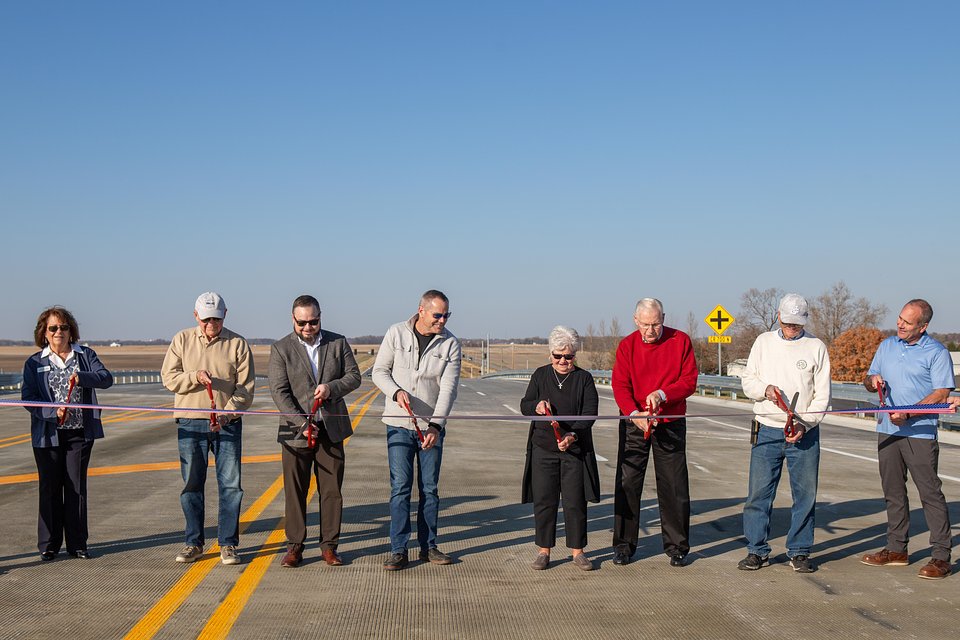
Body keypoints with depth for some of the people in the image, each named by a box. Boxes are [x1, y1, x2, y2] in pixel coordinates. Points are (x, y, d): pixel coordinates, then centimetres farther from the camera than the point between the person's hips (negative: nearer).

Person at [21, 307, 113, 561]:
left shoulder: (85, 355, 6)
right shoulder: (34, 363, 4)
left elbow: (106, 378, -8)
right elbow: (27, 398, -2)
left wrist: (81, 377, -27)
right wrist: (53, 412, -18)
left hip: (80, 433, 1)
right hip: (47, 434, 0)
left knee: (77, 487, 5)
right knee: (50, 489, 4)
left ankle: (77, 543, 13)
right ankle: (49, 544, 14)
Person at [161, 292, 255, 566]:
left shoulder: (238, 344, 1)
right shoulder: (182, 340, 6)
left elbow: (246, 388, -2)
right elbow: (168, 377, 1)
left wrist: (227, 414, -16)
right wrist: (195, 377, -17)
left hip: (227, 425, -1)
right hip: (190, 424, 1)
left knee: (230, 485, -1)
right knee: (192, 485, 7)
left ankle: (228, 544, 9)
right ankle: (194, 543, 18)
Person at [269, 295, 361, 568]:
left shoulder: (338, 342, 5)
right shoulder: (281, 348, -2)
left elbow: (354, 376, 6)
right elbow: (279, 391, -8)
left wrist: (332, 387, -15)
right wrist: (302, 423, -17)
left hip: (331, 429, 2)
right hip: (295, 430, -2)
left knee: (332, 490, 5)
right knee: (295, 492, 3)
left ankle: (329, 545, 15)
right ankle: (295, 547, 13)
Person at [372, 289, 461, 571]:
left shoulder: (450, 343, -3)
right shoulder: (397, 333, -3)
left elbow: (448, 388, -9)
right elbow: (379, 371, 2)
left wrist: (435, 426, -19)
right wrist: (396, 392, -18)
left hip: (431, 427, 1)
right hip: (399, 424, -1)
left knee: (429, 489, 7)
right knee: (400, 487, -3)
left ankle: (428, 546, 17)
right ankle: (398, 549, 2)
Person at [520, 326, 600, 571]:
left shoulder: (584, 379, 2)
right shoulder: (540, 375, 8)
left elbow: (589, 413, -6)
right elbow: (524, 405, 5)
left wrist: (573, 435, -23)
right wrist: (536, 406, -20)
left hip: (575, 449, -1)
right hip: (543, 448, 1)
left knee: (575, 501, 2)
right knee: (544, 500, 3)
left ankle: (577, 550, 13)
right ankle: (543, 550, 13)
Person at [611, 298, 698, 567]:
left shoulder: (681, 341, -2)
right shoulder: (627, 345, -2)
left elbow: (689, 380, -5)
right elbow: (620, 385, -8)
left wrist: (662, 394, -20)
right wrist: (634, 413, -24)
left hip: (671, 423, 0)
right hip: (634, 423, 1)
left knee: (674, 486, 4)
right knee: (627, 483, 2)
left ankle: (677, 546, 15)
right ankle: (624, 545, 13)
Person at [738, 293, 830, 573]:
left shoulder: (817, 347, 4)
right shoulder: (763, 342, 9)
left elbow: (822, 395, 1)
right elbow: (748, 381, 10)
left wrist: (804, 424, -11)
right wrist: (765, 389, -12)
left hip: (804, 434, -1)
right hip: (767, 430, 1)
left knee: (805, 494, 3)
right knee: (759, 493, 0)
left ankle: (799, 552, 15)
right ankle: (757, 550, 11)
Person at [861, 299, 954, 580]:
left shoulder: (937, 353, -5)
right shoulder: (887, 346, 14)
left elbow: (941, 395, -11)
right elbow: (868, 380, 21)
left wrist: (908, 414, -22)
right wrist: (872, 380, -3)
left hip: (920, 433, -6)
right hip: (887, 430, 6)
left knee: (930, 493, -5)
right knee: (893, 491, 11)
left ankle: (941, 556, -1)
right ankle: (896, 549, 20)